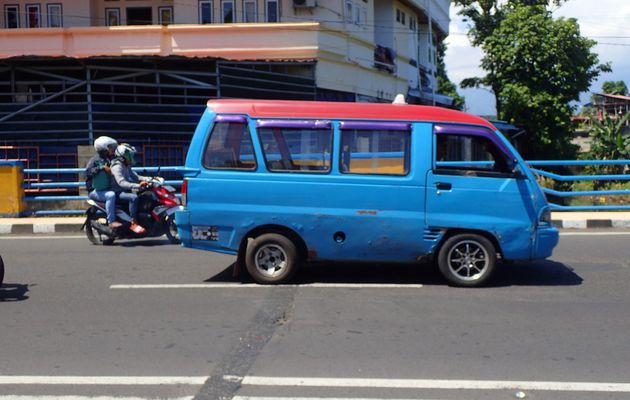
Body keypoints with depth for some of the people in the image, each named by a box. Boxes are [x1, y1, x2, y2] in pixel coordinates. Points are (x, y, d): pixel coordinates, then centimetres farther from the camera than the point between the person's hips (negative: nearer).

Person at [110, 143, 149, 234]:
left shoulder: (126, 167, 14)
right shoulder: (117, 167, -17)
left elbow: (135, 176, 13)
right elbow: (121, 183, -30)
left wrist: (149, 179, -4)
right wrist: (138, 185, -41)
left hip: (126, 190, 10)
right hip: (118, 192, -10)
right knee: (134, 197, -35)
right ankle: (134, 223, -32)